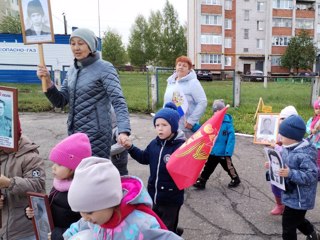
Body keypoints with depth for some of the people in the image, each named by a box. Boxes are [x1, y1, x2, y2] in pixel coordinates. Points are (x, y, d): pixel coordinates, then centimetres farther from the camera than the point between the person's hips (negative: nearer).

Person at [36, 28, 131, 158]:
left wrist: (123, 131, -32)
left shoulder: (104, 68, -9)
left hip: (96, 136, -6)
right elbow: (61, 102, 9)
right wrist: (47, 82, -8)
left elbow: (118, 101, -18)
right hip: (74, 134, 7)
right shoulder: (72, 70, 11)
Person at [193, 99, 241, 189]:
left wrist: (228, 153, -25)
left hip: (223, 153, -4)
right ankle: (201, 181, 25)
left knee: (228, 167, 18)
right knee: (208, 167, 15)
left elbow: (231, 139, -21)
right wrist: (193, 126, -10)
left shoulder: (228, 123, -19)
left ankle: (235, 179, 41)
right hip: (212, 152, 4)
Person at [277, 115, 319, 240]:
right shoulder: (288, 148, 0)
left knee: (288, 226, 4)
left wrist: (290, 174, -37)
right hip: (292, 195, 9)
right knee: (297, 219, 31)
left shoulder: (304, 155, -30)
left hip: (298, 199, -9)